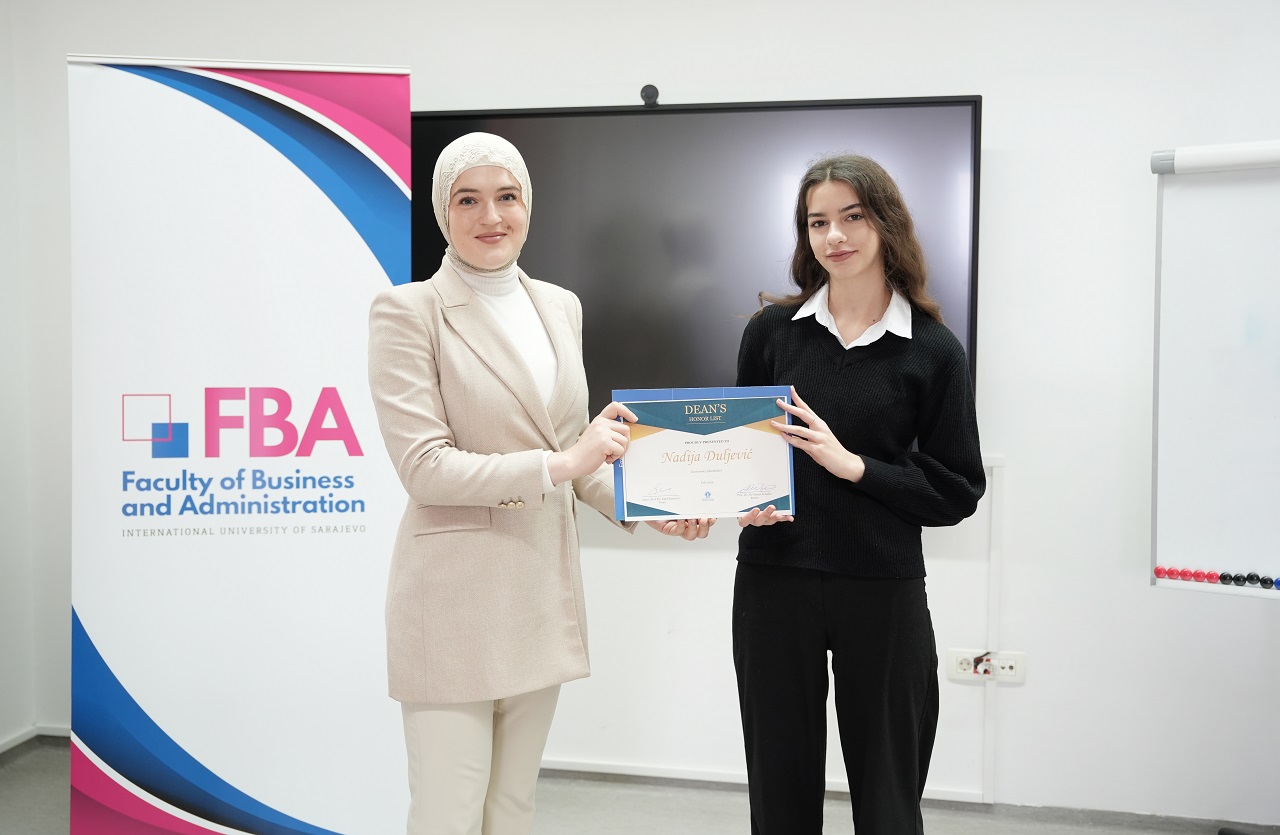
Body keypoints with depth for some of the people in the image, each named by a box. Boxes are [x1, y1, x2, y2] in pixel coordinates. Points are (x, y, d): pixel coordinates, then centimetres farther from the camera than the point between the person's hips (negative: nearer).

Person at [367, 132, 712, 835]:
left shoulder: (561, 306, 11)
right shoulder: (408, 311, -8)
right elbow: (423, 467, -15)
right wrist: (561, 464, -20)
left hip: (543, 585, 6)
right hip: (456, 590, -6)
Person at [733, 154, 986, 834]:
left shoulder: (933, 350, -2)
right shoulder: (771, 330, 4)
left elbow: (958, 492, -2)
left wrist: (853, 465, -14)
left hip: (883, 592, -1)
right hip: (772, 581, 2)